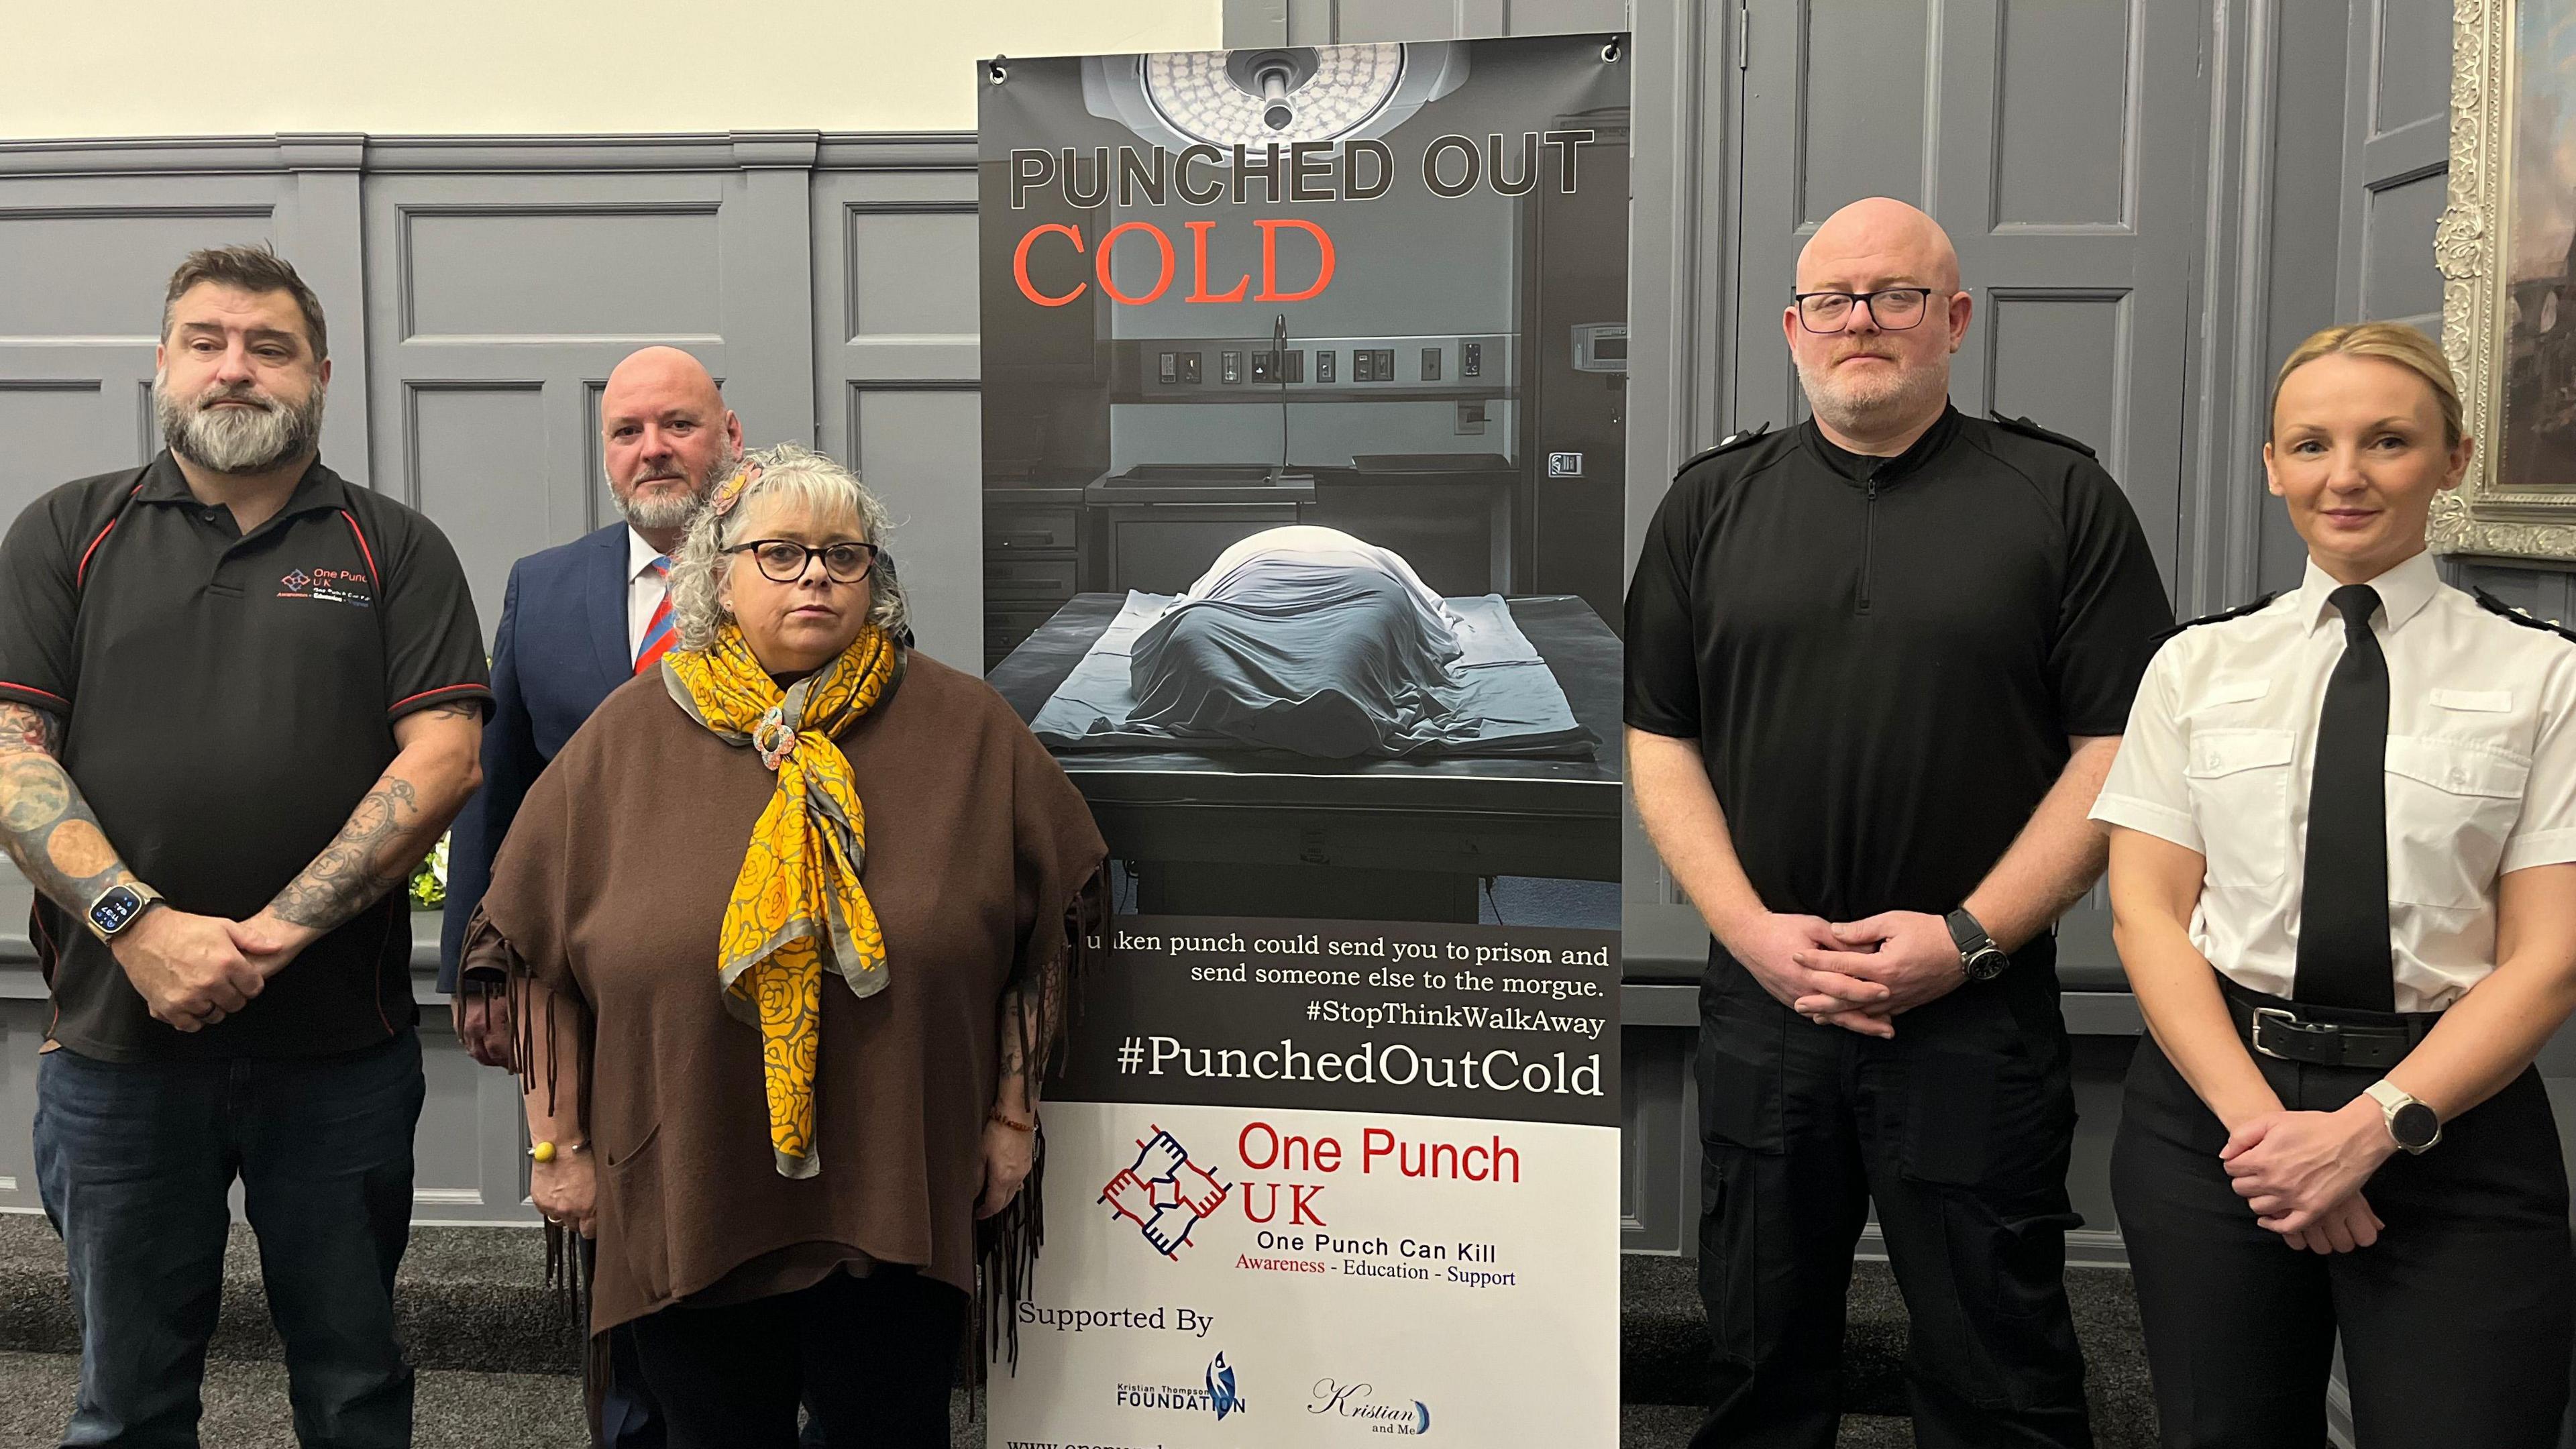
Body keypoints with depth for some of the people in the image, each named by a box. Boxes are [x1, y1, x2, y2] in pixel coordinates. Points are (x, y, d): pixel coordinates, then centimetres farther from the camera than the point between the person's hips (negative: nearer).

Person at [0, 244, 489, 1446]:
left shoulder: (395, 549, 5)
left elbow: (442, 756, -6)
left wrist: (277, 931, -15)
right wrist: (138, 923, -16)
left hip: (339, 1050, -1)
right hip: (115, 1042, 1)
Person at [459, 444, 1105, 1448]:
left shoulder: (965, 728, 0)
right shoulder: (627, 737, 2)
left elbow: (1043, 929, 4)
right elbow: (541, 953, 6)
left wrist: (1012, 1113, 4)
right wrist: (558, 1144, 5)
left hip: (901, 1199, 0)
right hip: (684, 1203, 1)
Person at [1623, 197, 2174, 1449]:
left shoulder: (2061, 499, 1)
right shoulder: (1711, 501, 8)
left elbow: (2119, 747, -4)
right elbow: (1658, 737, 5)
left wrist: (1969, 937, -13)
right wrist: (1755, 931, -7)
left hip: (1978, 1009, -2)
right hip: (1758, 1003, 3)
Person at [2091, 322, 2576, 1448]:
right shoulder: (2199, 665, 5)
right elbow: (2148, 910, 0)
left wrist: (2372, 1127, -16)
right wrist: (2259, 1120, -12)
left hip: (2452, 1121, -1)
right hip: (2211, 1111, 2)